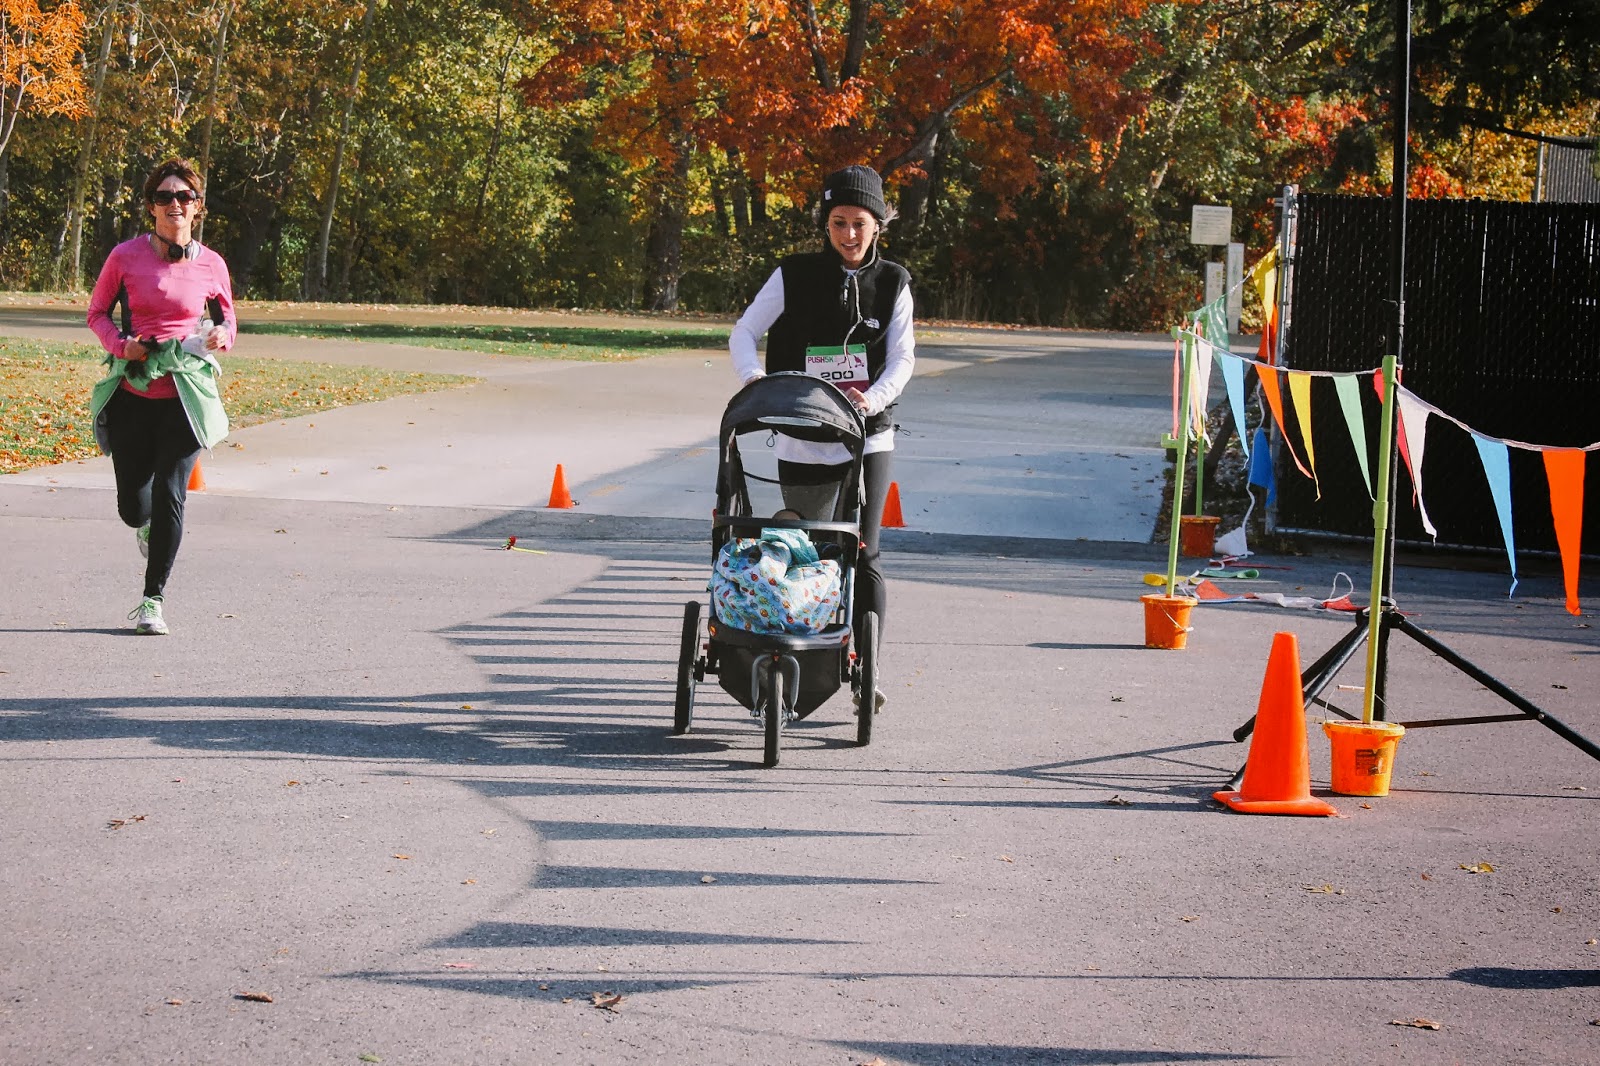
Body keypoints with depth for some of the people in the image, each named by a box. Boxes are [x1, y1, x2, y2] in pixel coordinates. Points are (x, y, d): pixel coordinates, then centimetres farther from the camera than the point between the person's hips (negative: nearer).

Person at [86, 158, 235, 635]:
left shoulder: (211, 265, 1)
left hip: (185, 396, 0)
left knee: (169, 498, -8)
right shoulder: (126, 256, -2)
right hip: (132, 394, 0)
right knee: (132, 507, 4)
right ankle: (146, 526, 44)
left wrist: (221, 336, -7)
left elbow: (227, 317, 16)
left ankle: (153, 600, 5)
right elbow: (97, 312, 9)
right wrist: (120, 343, -10)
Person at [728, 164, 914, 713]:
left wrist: (873, 398, -21)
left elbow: (902, 357, -2)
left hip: (869, 440, 0)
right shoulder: (795, 276, -2)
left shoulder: (892, 282, 2)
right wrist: (752, 377, -23)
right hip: (803, 442, 0)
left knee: (862, 555, -4)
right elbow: (744, 332, -2)